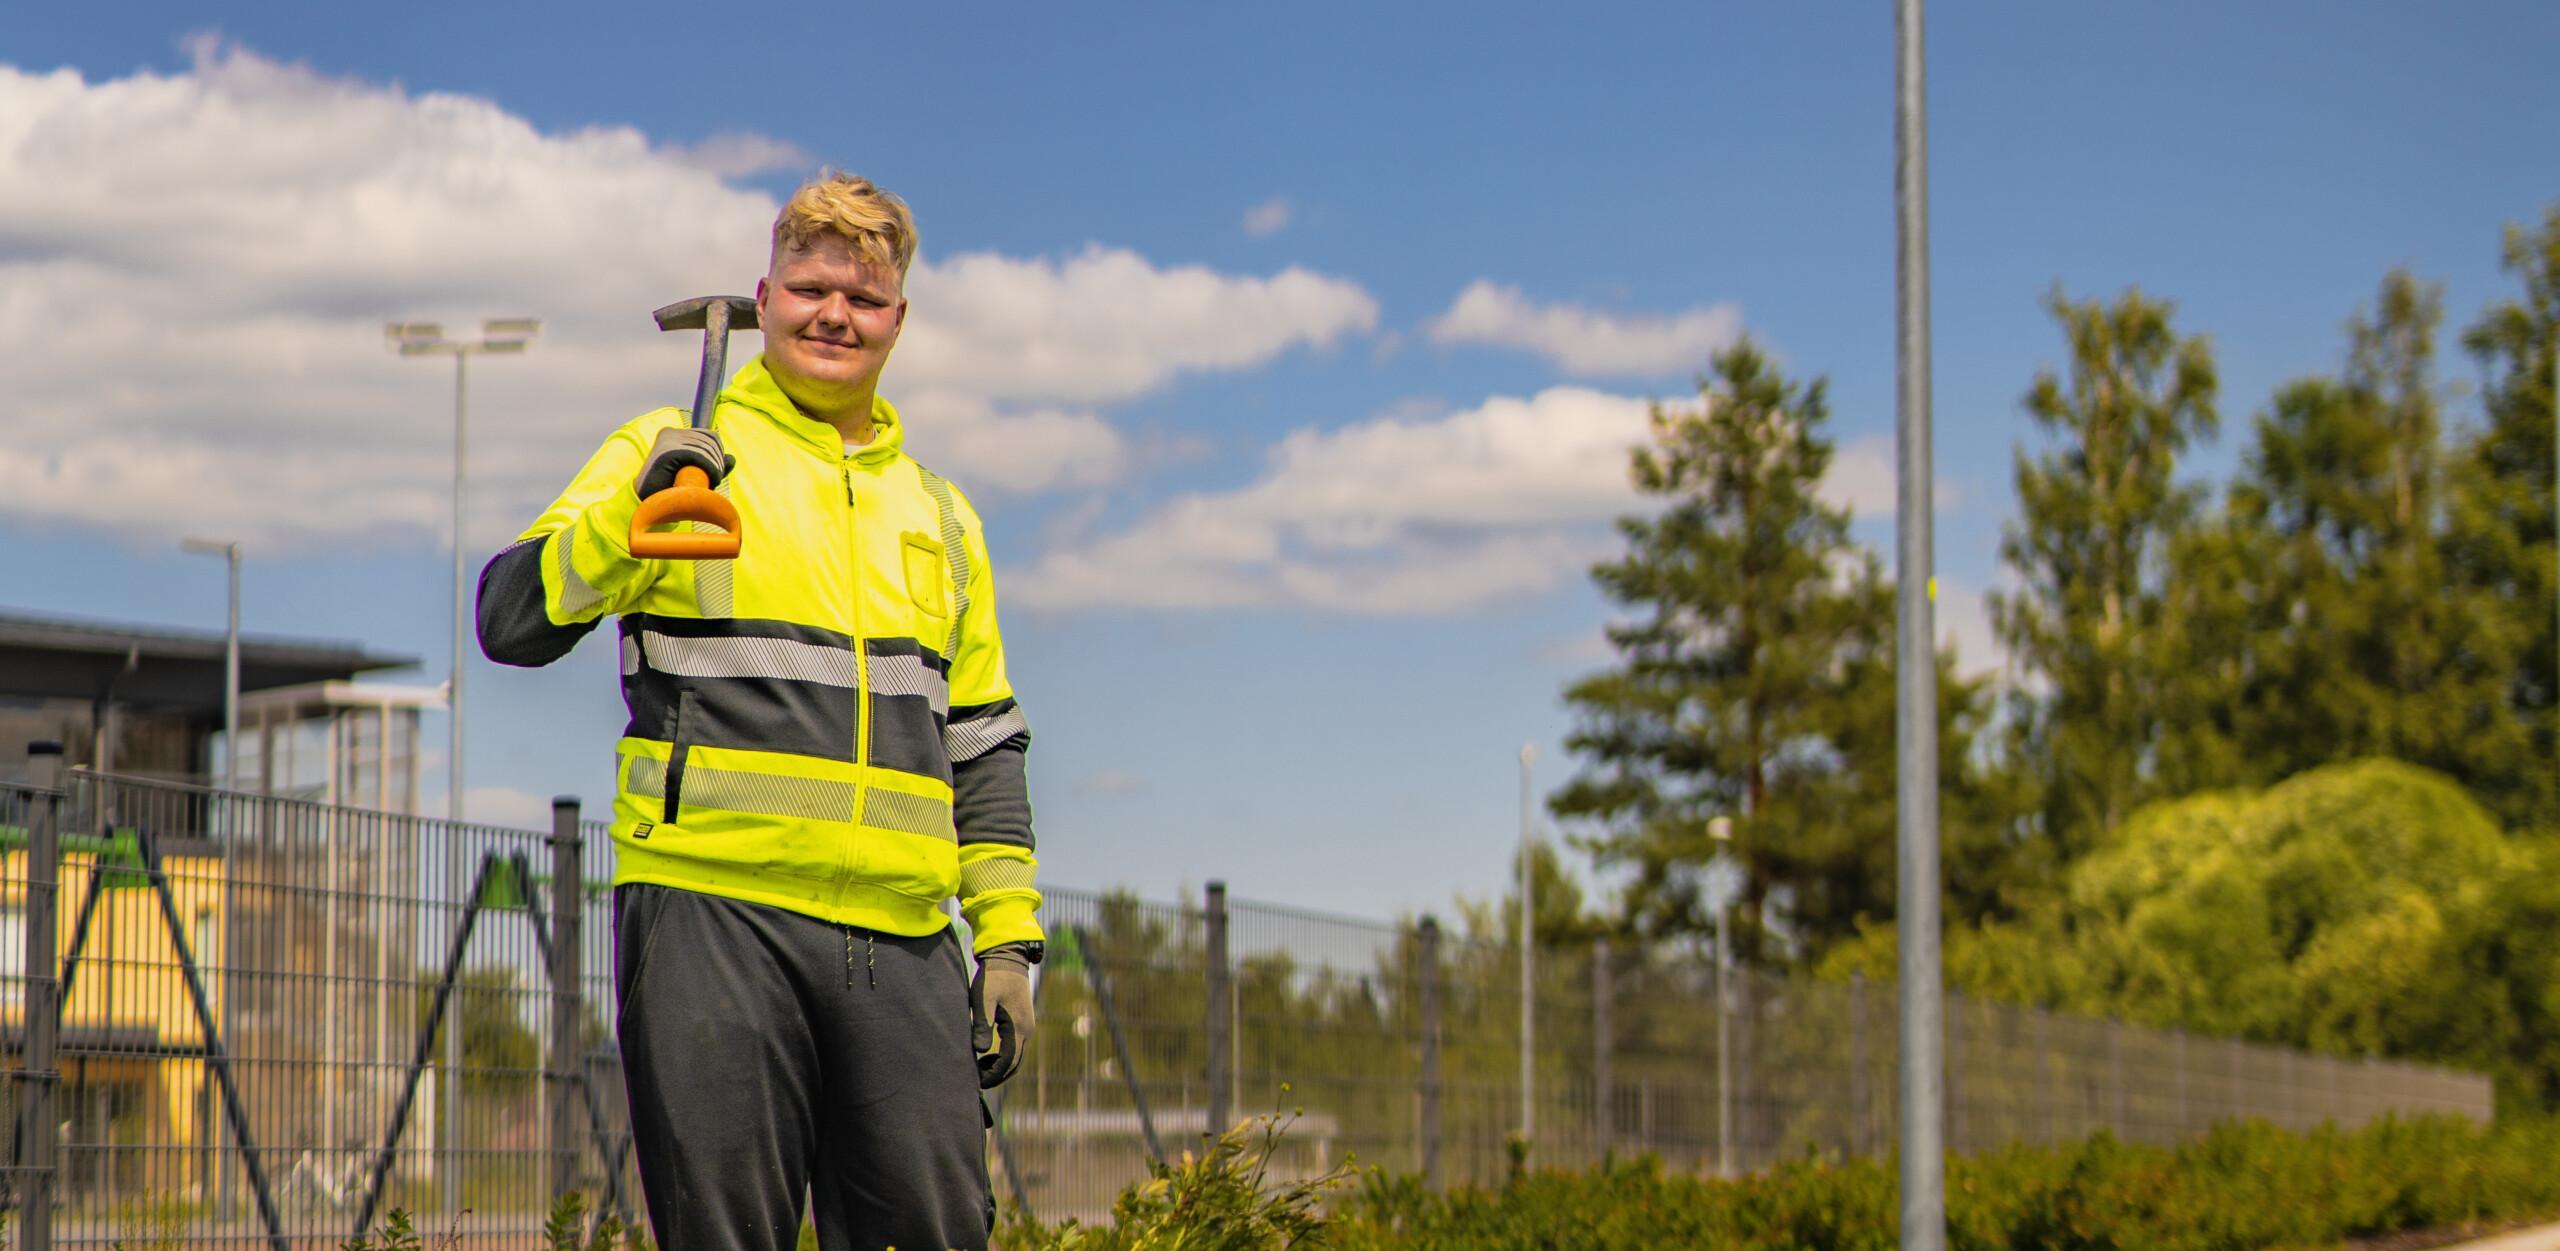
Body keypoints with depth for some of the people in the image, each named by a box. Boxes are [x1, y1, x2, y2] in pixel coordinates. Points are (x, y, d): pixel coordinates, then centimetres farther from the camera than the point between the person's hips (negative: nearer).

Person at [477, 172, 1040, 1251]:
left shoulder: (938, 516, 23)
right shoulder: (671, 453, 9)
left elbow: (982, 743, 25)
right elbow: (512, 619, -1)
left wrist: (1008, 936, 16)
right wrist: (634, 515, -17)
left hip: (902, 939, 4)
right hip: (714, 911, -4)